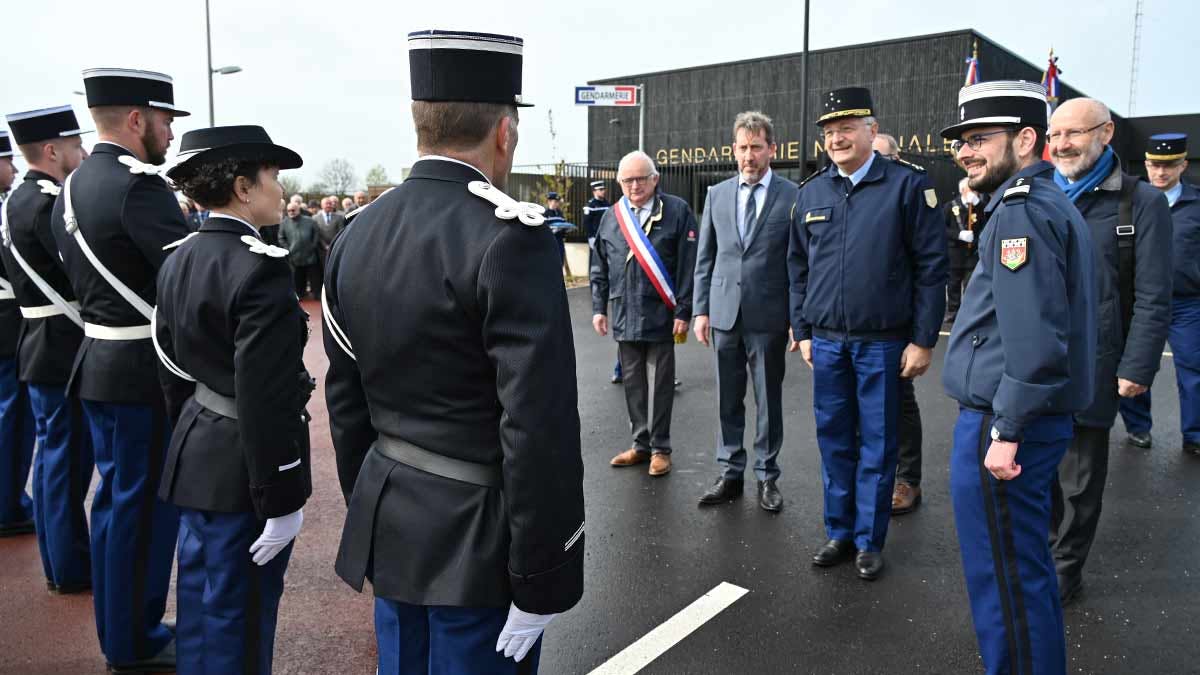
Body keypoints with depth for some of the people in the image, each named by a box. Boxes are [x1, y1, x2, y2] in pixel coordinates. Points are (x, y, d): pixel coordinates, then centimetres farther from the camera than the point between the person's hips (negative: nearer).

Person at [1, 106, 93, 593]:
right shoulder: (47, 203, -18)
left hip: (45, 347, 10)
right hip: (64, 352, -10)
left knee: (56, 454, 16)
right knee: (67, 457, 0)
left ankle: (60, 557, 28)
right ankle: (71, 568, 13)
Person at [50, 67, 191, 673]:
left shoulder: (71, 188, 11)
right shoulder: (137, 185, -19)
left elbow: (86, 279, 15)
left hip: (99, 363, 9)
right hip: (145, 372, -9)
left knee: (115, 498, 19)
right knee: (146, 508, 3)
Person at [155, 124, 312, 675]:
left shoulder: (178, 259, 5)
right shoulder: (258, 267, -22)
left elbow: (173, 368, 13)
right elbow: (266, 399, -24)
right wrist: (282, 499, -19)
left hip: (193, 455, 9)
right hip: (242, 471, -9)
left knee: (201, 597, 23)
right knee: (237, 618, 7)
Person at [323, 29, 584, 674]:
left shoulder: (356, 236, 3)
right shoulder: (509, 237, -20)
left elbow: (346, 403, 10)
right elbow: (540, 430, -23)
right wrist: (539, 583, -14)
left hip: (386, 528, 7)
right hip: (477, 545, -7)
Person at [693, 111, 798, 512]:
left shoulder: (793, 197, -3)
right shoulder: (717, 194, 7)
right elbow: (705, 257, 9)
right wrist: (701, 309, 3)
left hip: (769, 316, -3)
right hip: (725, 312, 3)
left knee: (768, 401, 8)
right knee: (728, 401, 10)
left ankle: (766, 477, 21)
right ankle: (730, 474, 23)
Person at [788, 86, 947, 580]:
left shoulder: (907, 184, -6)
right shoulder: (810, 192, 7)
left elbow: (931, 266, -6)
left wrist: (923, 340, -9)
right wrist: (802, 331, 9)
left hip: (883, 341, -3)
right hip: (826, 340, 4)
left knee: (877, 443, 6)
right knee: (834, 438, 11)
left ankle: (869, 540, 20)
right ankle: (839, 532, 26)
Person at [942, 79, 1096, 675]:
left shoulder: (1023, 210, -17)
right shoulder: (1050, 203, 15)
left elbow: (1033, 338, -25)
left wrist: (1006, 432, -21)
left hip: (1001, 424, -10)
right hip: (1032, 420, 10)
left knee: (1004, 579, 2)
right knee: (1025, 567, 23)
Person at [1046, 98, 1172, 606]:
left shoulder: (1141, 203, -3)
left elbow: (1152, 298, -6)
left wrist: (1137, 369, -11)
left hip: (1090, 368, -3)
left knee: (1079, 478, 8)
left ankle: (1065, 569, 24)